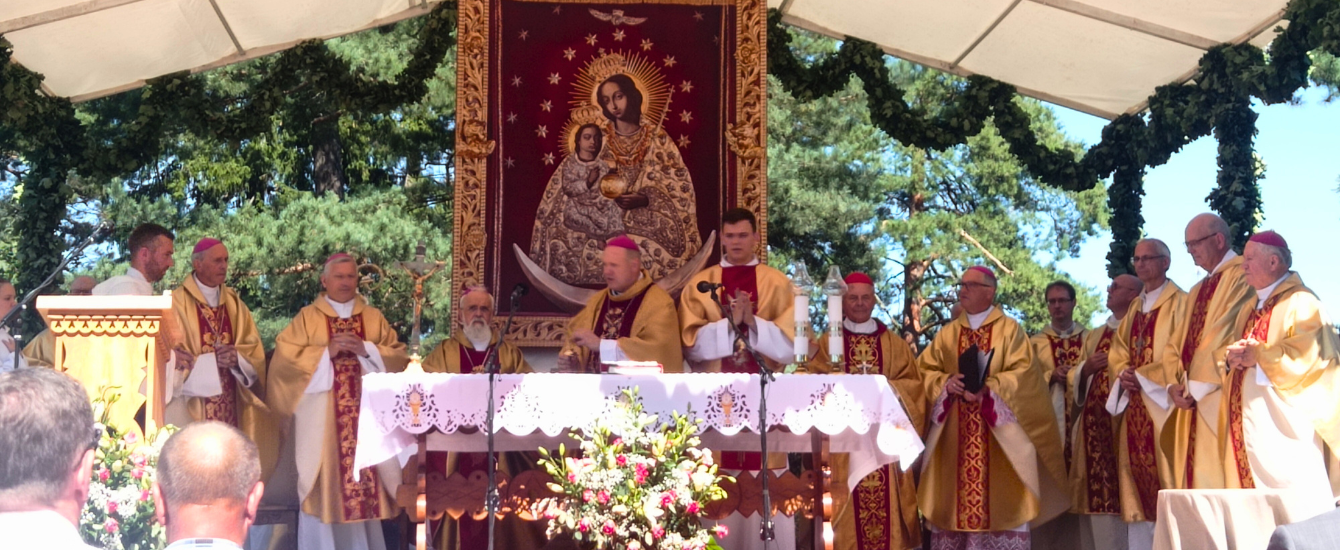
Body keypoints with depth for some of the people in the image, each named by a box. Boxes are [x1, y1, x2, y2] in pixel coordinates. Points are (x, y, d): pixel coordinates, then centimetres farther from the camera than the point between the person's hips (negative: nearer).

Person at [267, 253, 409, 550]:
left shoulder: (374, 318, 12)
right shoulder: (307, 318, 5)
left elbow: (398, 356, 5)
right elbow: (285, 358, -5)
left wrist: (367, 350, -11)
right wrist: (326, 352, -14)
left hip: (366, 417, 2)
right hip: (321, 419, -2)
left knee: (366, 479, 0)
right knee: (325, 486, -4)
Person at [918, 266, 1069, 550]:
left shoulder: (1009, 329, 3)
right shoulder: (947, 333, 15)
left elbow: (1023, 372, -7)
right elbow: (928, 371, 9)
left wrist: (989, 387, -20)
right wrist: (947, 382, -12)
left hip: (999, 429, -3)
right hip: (954, 433, 4)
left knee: (1002, 497, -6)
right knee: (953, 496, -1)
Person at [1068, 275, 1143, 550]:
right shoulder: (1094, 336, 24)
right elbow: (1073, 380, 21)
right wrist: (1086, 369, 2)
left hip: (1120, 420, -7)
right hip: (1093, 422, 7)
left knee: (1116, 493, -11)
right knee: (1094, 492, 5)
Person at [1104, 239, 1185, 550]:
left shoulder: (1179, 302, -2)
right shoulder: (1135, 307, 21)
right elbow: (1118, 352, 17)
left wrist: (1142, 376, -14)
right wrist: (1124, 375, -3)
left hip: (1162, 402, -7)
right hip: (1134, 404, 7)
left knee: (1163, 477, -11)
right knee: (1136, 483, 5)